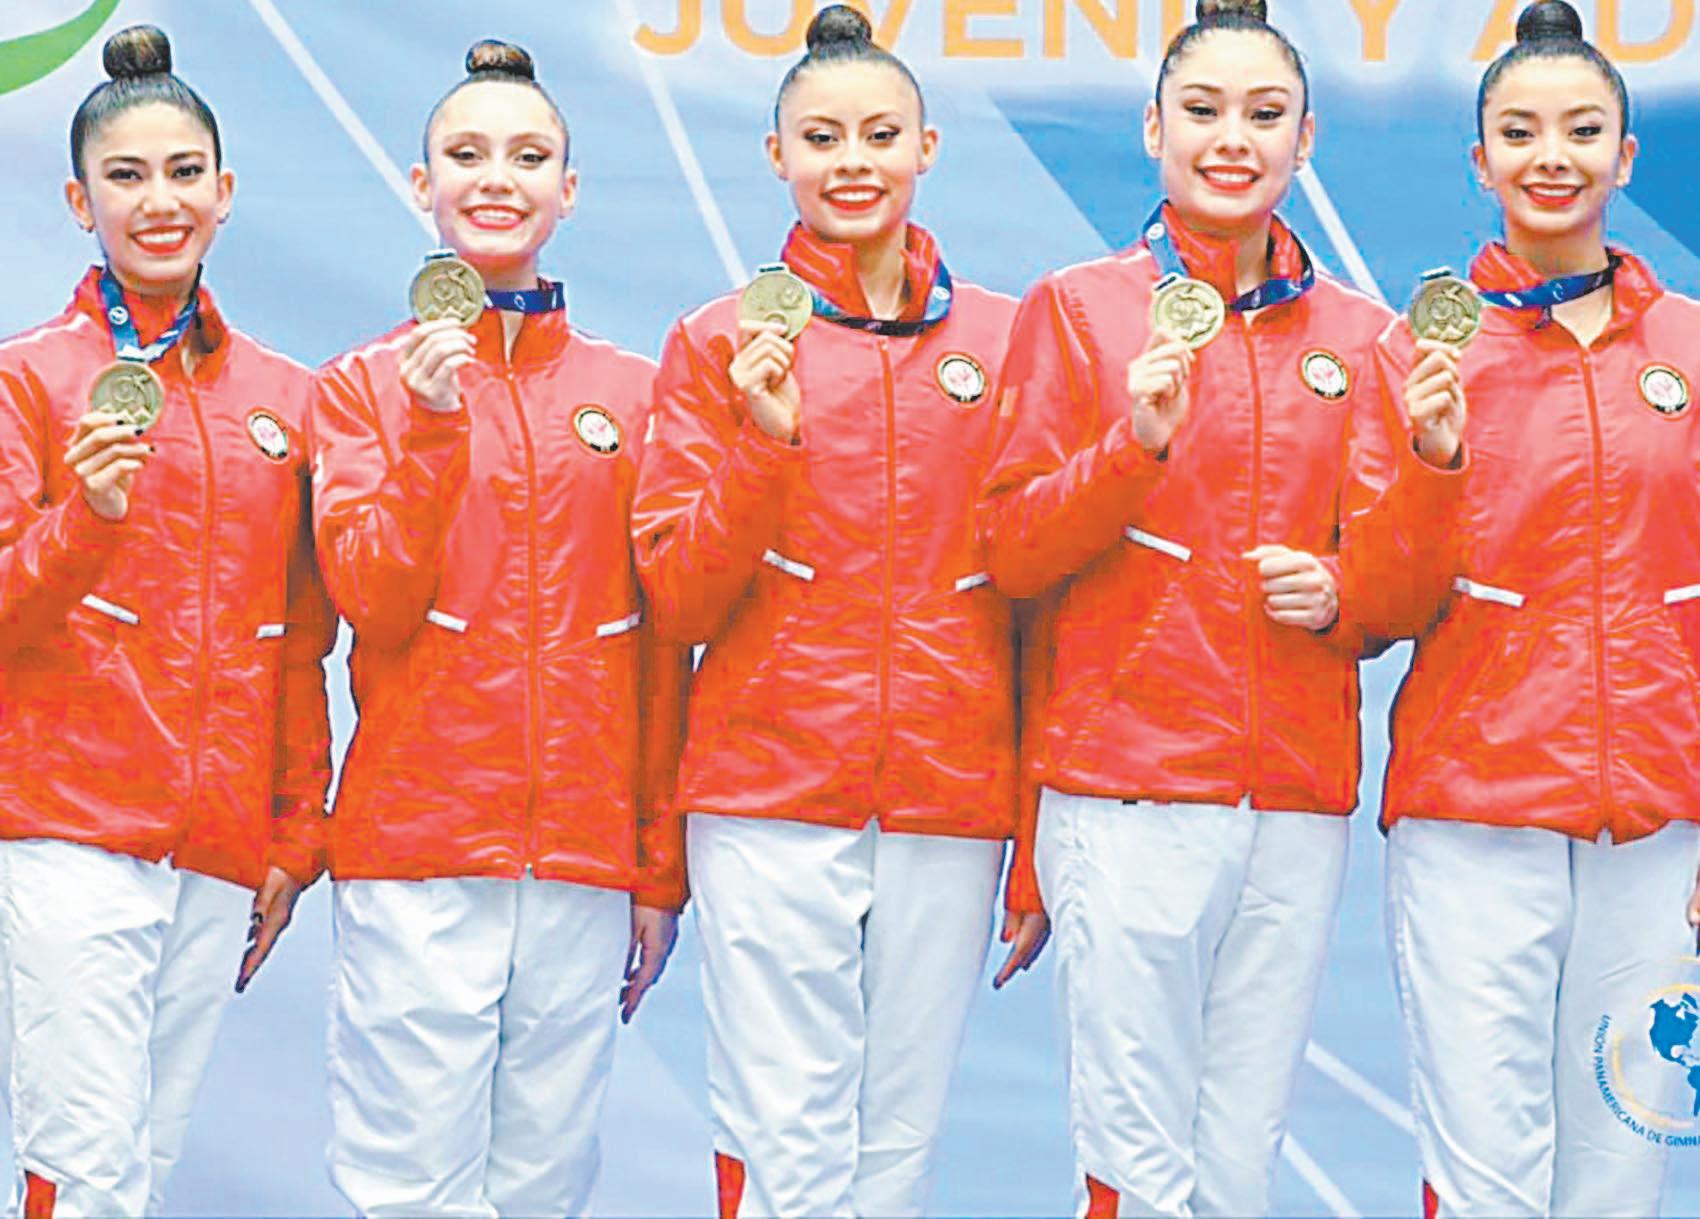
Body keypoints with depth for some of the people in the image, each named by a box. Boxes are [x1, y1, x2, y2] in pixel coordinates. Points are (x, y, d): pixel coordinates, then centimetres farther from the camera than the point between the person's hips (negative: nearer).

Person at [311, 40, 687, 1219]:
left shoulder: (632, 392, 9)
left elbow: (664, 651, 10)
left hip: (586, 852, 2)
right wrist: (433, 426, -17)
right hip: (416, 843, -2)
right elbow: (371, 597, -5)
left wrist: (662, 871, 8)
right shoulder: (368, 382, 6)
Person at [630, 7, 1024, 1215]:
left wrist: (1039, 844, 8)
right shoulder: (722, 345, 4)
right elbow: (677, 602, 1)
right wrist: (766, 440, -14)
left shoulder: (1001, 341, 8)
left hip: (951, 797, 2)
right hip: (772, 796, -2)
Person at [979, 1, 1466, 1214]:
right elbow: (1012, 552, 0)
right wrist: (1136, 445, -15)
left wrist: (1342, 595, -8)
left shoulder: (1357, 333, 13)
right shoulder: (1078, 309, 4)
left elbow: (1398, 596, 15)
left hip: (1301, 795, 3)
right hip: (1125, 787, -3)